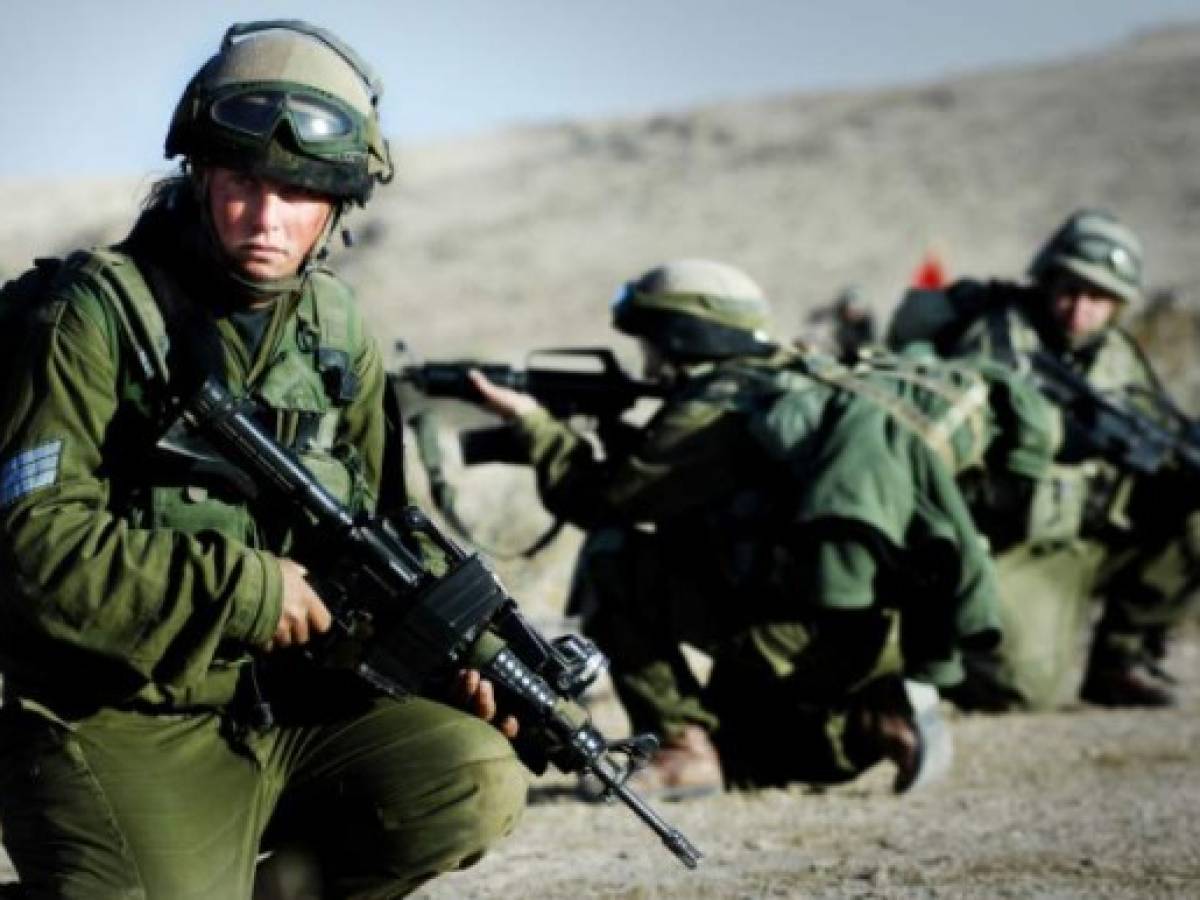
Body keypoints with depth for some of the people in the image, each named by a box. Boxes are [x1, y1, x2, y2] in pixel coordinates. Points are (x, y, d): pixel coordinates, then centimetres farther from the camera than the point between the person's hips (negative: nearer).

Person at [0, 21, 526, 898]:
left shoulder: (339, 338, 8)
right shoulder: (102, 314, -11)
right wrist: (243, 588, -20)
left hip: (286, 709, 6)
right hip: (118, 732, -6)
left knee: (478, 779, -11)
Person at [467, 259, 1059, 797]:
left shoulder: (713, 411, -7)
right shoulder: (798, 378, 20)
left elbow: (595, 498, -2)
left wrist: (533, 423, 12)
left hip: (814, 632, -9)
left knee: (610, 559, -1)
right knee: (730, 747, 28)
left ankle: (682, 749, -4)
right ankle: (874, 722, 6)